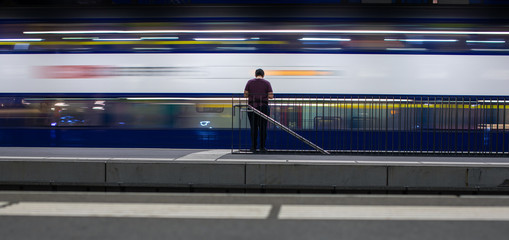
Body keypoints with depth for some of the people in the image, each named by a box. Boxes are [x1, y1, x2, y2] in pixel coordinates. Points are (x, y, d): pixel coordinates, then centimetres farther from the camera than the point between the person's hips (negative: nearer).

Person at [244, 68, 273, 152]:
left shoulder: (250, 82, 3)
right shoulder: (266, 83, 0)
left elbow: (245, 95, 1)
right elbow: (271, 96, -4)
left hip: (252, 107, 1)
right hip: (263, 107, -1)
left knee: (253, 128, 6)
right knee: (263, 128, 5)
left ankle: (253, 147, 4)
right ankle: (262, 147, 5)